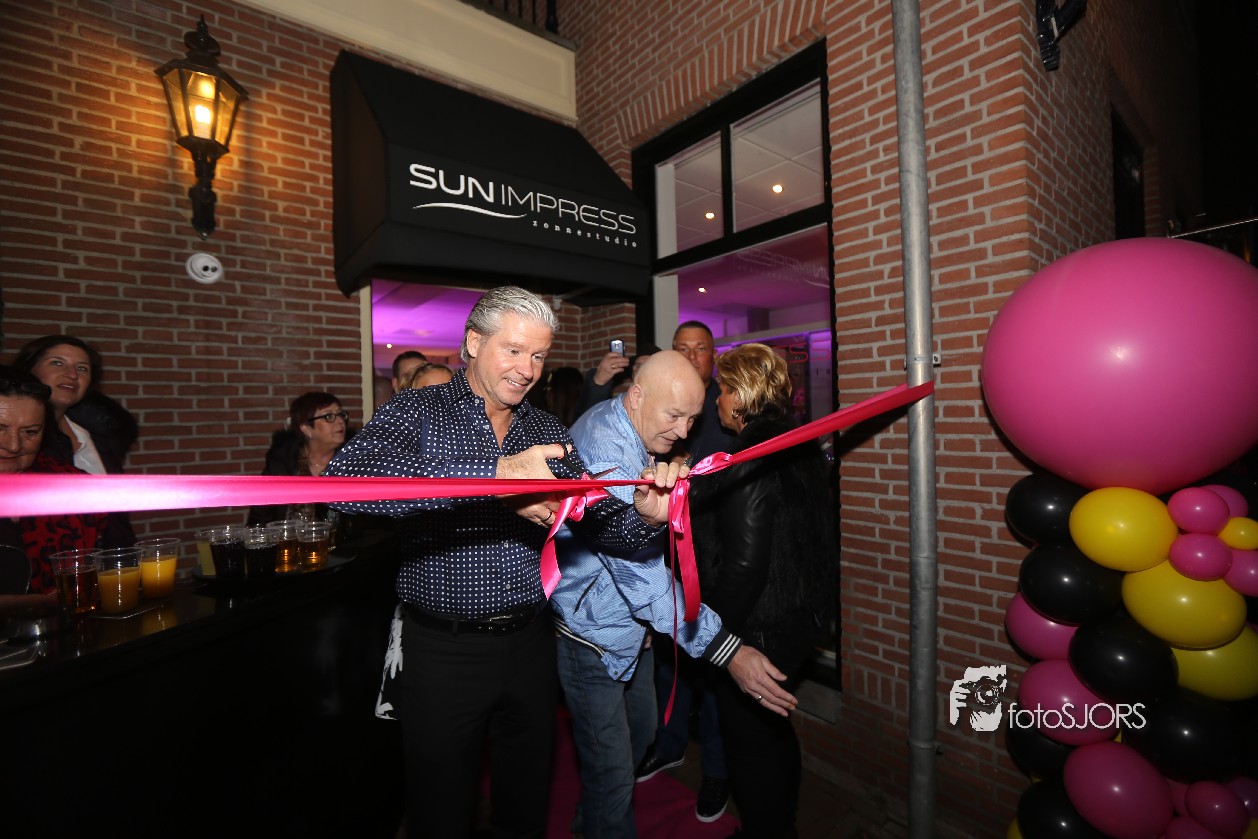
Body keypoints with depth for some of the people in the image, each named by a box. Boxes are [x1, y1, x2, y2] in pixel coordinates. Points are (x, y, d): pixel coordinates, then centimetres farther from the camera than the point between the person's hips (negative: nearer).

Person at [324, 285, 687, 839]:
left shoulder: (550, 434, 5)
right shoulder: (418, 412, -7)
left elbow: (605, 527, 1)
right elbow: (346, 477, -28)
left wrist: (643, 514, -22)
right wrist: (496, 476, -36)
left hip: (530, 646, 4)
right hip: (441, 652, -3)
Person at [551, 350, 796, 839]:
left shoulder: (612, 419, 0)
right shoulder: (607, 456, -31)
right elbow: (645, 576, -33)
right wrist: (727, 651, -32)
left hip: (627, 622, 10)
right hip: (594, 632, -10)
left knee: (640, 733, 26)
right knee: (612, 772, 3)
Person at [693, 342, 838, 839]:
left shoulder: (750, 462, -24)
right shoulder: (802, 448, 5)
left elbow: (744, 563, -24)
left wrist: (710, 633, -15)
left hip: (755, 631, -9)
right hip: (797, 624, 10)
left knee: (750, 745, 11)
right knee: (776, 733, 26)